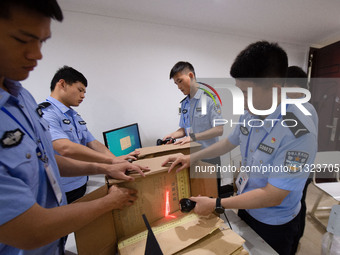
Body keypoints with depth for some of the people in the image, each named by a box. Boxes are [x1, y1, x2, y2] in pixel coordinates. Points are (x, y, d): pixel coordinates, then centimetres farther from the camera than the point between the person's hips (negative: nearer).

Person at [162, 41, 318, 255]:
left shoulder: (299, 133, -33)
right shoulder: (250, 115, -13)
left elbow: (272, 196, -29)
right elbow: (229, 143, 4)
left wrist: (216, 204, -23)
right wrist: (192, 158, 1)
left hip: (274, 225, -5)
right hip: (246, 207, 6)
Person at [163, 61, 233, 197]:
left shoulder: (209, 98, -12)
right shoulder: (184, 103, 7)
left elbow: (219, 129, -16)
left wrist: (193, 137, -23)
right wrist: (174, 135, -6)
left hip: (209, 157, -6)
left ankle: (234, 188, 31)